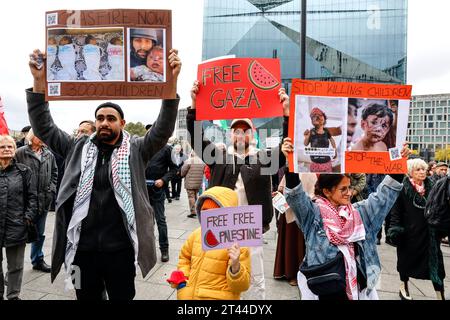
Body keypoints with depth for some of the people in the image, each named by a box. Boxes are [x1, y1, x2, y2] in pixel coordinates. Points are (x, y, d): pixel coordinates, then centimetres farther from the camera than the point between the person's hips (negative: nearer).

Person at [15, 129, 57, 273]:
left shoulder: (49, 154, 7)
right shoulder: (21, 153, -6)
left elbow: (54, 173, 13)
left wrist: (52, 190, 2)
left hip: (44, 199, 4)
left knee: (40, 233, 17)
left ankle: (37, 260, 33)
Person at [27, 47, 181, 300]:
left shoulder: (136, 150, -1)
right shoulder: (78, 148, 7)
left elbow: (163, 129, -12)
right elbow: (43, 127, 4)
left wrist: (172, 80, -25)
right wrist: (39, 81, -9)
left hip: (120, 249, -2)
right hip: (82, 248, 3)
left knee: (123, 297, 13)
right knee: (87, 297, 20)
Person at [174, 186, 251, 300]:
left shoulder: (238, 243, -18)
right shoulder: (197, 233, -4)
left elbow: (243, 285, -16)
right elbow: (185, 257, 16)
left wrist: (235, 267, -32)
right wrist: (183, 276, 2)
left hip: (219, 297, -4)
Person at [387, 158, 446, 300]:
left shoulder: (431, 186, 3)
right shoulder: (403, 188, -11)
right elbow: (396, 210, -9)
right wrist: (395, 228, -16)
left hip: (429, 231, 3)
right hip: (409, 232, -3)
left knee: (435, 262, 3)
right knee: (407, 259, 13)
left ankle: (440, 295, 13)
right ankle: (404, 288, 34)